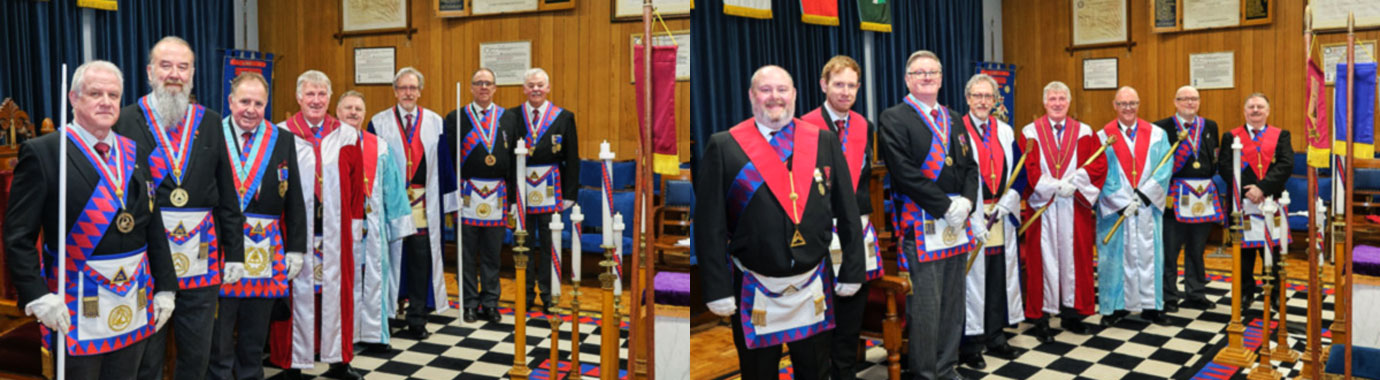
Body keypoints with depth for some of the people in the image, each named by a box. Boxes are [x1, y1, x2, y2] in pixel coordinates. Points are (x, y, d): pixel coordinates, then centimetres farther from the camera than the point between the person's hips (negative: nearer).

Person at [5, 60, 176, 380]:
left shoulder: (133, 154, 10)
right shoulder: (42, 153, -6)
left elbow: (154, 227, 11)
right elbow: (19, 236, -8)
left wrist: (165, 287, 8)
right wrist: (38, 297, -16)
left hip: (135, 307, 5)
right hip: (77, 310, -5)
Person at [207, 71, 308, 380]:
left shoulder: (283, 141, 5)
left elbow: (294, 200, 6)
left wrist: (296, 249, 3)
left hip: (265, 256, 2)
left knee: (255, 340, 14)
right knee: (218, 341, 5)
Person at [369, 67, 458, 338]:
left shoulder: (435, 123, 6)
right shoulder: (379, 123, 3)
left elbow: (445, 163, 7)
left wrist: (448, 201, 3)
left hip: (425, 203, 1)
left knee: (422, 258, 1)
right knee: (390, 255, 5)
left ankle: (417, 320, 9)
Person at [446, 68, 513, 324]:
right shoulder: (456, 118, 2)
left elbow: (514, 161, 7)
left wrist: (512, 197, 2)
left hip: (497, 196, 1)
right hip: (467, 195, -1)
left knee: (492, 255, 9)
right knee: (467, 255, 6)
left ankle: (490, 304, 19)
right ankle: (470, 304, 17)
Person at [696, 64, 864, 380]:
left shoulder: (825, 141, 3)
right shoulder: (724, 146, -5)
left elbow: (848, 212, 6)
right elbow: (710, 224, -6)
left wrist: (852, 271, 4)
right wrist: (718, 288, -9)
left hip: (814, 288, 2)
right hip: (754, 292, -2)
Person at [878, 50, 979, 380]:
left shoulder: (953, 120, 17)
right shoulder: (894, 119, -5)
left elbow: (970, 167, 15)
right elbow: (905, 173, -15)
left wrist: (966, 201, -4)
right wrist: (946, 206, -15)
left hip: (957, 226, 7)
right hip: (921, 226, -7)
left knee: (953, 303, 12)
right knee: (925, 308, -3)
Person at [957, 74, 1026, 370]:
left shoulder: (1005, 132, 10)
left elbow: (1019, 173, 8)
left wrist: (1004, 206, -5)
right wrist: (973, 214, -13)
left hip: (1002, 218, 5)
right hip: (969, 219, -5)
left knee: (1001, 276, 8)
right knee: (972, 277, -2)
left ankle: (995, 338, 20)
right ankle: (969, 344, 8)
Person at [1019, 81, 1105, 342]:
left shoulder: (1084, 132, 8)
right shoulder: (1031, 132, 1)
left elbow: (1099, 165, -2)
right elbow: (1029, 169, -8)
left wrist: (1073, 183, -16)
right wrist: (1056, 187, -17)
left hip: (1075, 208, 2)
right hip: (1042, 207, -2)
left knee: (1074, 258, 7)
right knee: (1043, 259, -1)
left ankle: (1071, 314, 18)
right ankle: (1041, 318, 5)